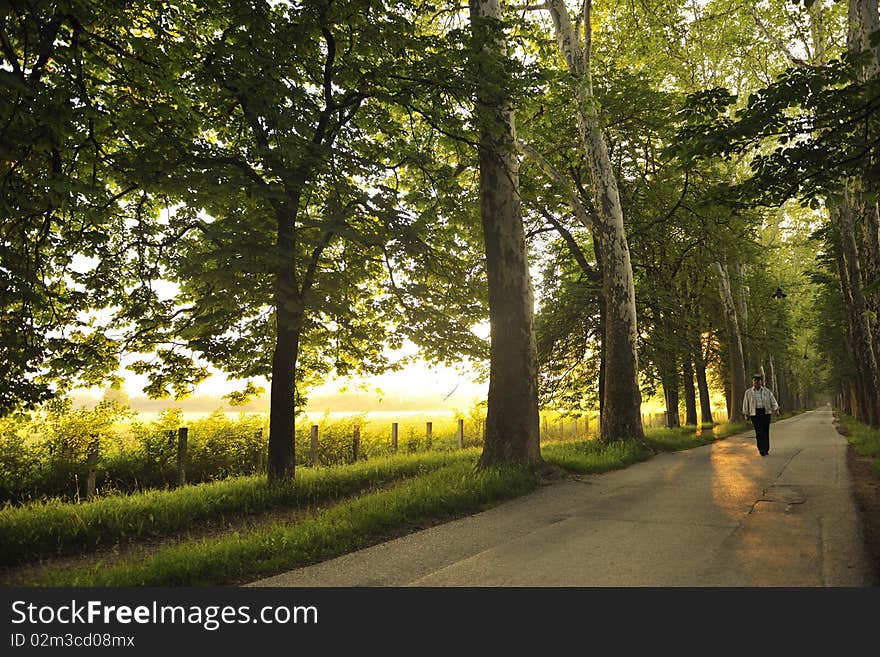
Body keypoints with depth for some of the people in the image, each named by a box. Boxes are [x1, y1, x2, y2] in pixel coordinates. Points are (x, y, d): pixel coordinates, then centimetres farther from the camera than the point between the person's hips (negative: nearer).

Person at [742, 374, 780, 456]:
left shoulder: (767, 391, 7)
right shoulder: (748, 392, 4)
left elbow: (773, 401, 4)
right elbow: (745, 404, 6)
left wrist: (776, 410, -10)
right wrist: (746, 415, 3)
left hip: (766, 412, 1)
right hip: (755, 413, -1)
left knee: (766, 431, 3)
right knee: (759, 432, -10)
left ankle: (766, 449, 14)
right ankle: (762, 450, -7)